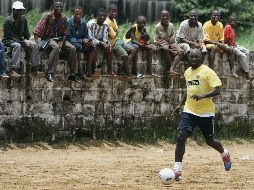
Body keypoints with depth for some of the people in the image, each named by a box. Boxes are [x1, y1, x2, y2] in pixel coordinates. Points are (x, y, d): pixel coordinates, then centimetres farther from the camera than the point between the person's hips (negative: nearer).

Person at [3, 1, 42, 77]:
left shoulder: (23, 19, 3)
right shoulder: (8, 20, -18)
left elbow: (26, 33, 14)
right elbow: (9, 36, -22)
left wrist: (28, 42, -6)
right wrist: (24, 43, -27)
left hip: (20, 39, 7)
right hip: (8, 41, -7)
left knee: (34, 44, -16)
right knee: (17, 46, -38)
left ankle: (35, 68, -12)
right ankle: (13, 70, -44)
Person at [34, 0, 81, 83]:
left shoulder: (63, 18, 4)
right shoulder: (48, 16, -12)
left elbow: (65, 33, 7)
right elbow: (37, 31, -16)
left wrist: (62, 43, -12)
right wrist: (37, 43, -27)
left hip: (59, 39, 6)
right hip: (48, 39, -6)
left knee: (72, 48, -16)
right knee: (56, 47, -37)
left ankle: (72, 74, -7)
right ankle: (49, 73, -35)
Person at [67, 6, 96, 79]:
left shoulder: (83, 23, 0)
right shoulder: (69, 22, -17)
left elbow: (86, 35, 10)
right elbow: (69, 38, -19)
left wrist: (88, 40, -15)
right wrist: (82, 41, -27)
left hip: (80, 42, 6)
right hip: (71, 42, -6)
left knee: (92, 47, -18)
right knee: (78, 46, -36)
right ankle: (80, 71, -37)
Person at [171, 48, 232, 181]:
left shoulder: (207, 71, -12)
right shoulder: (187, 72, 10)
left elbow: (217, 90, -18)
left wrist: (202, 96, -32)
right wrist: (180, 104, 20)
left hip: (206, 112, -5)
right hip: (189, 111, 5)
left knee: (210, 141, 9)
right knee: (181, 137, -13)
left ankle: (225, 154, 44)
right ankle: (177, 170, -13)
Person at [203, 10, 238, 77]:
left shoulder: (220, 25, 5)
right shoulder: (206, 25, -13)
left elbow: (221, 38, 10)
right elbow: (206, 40, -19)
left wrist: (223, 45, -14)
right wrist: (218, 44, -27)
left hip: (217, 44, 6)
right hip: (208, 44, -6)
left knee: (230, 49, -14)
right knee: (213, 48, -40)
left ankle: (232, 71, -17)